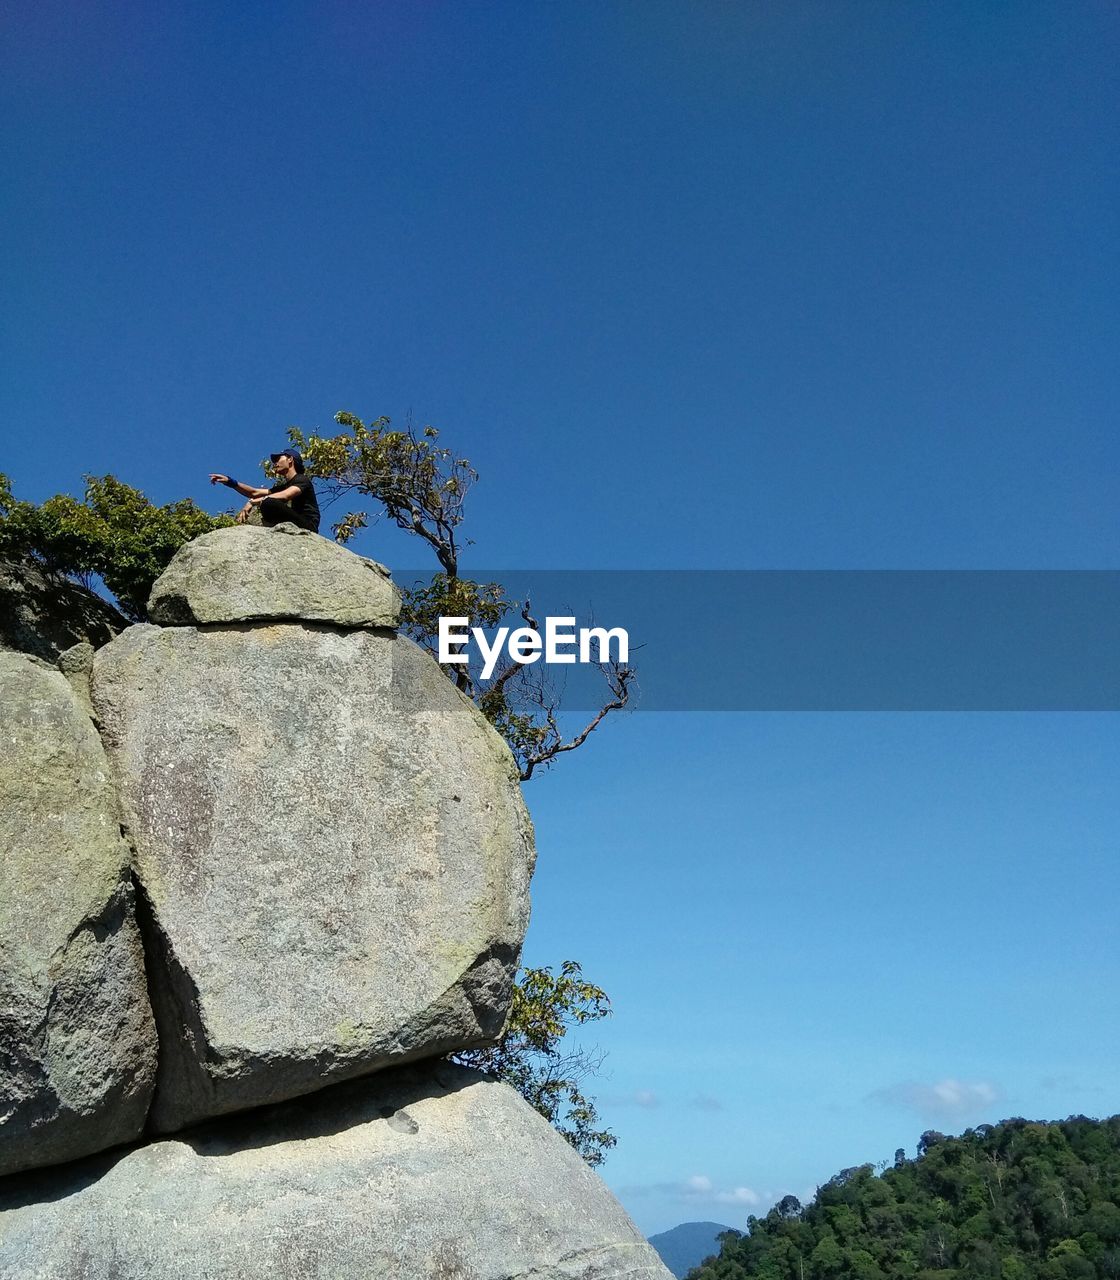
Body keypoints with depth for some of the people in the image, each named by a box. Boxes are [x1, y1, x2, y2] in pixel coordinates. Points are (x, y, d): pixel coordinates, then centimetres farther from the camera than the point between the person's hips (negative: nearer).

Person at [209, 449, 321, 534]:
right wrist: (230, 481, 12)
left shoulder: (302, 480, 0)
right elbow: (255, 493, 23)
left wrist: (253, 502, -22)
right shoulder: (283, 486, 26)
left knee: (268, 503, -27)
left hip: (308, 526, -8)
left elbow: (284, 496, -18)